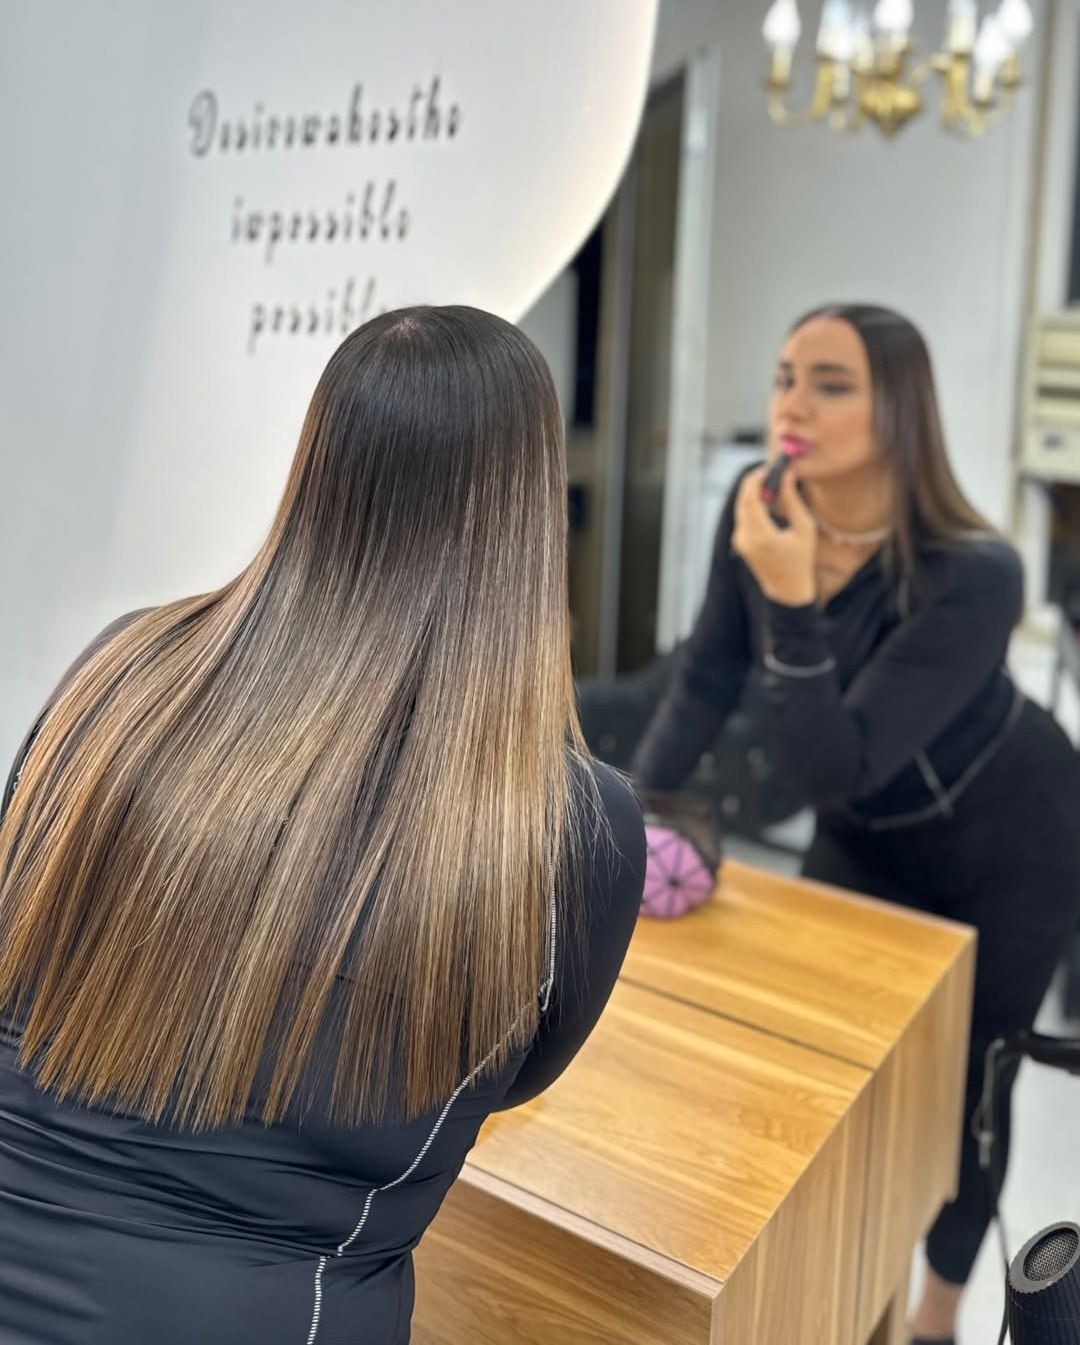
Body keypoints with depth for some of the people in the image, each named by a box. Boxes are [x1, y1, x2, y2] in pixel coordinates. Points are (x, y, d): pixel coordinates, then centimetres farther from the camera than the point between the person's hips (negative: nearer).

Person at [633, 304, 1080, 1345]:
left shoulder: (971, 574, -36)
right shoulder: (759, 511, -19)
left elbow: (837, 764, -37)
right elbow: (703, 688, -12)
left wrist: (791, 599, -45)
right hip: (865, 835, 5)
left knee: (958, 1080, 10)